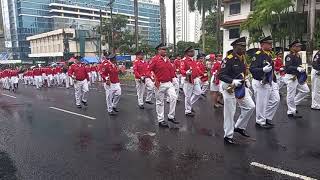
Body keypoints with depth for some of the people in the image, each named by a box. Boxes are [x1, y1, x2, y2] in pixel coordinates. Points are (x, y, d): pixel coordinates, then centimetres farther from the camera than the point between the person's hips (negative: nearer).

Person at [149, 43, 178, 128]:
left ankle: (171, 117, 6)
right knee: (160, 102, 4)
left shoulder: (167, 59, 9)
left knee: (174, 97, -10)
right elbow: (149, 71, -12)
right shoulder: (155, 59, -9)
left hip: (169, 83, 5)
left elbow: (171, 69, 20)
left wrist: (171, 78, 12)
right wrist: (155, 81, -14)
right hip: (160, 84, -5)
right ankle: (161, 121, 16)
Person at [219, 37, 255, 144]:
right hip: (230, 88, -8)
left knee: (250, 106, 9)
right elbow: (221, 75, -21)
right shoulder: (228, 59, -18)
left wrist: (245, 80, 11)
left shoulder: (243, 58, 8)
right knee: (229, 113, 2)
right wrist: (233, 81, -32)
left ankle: (239, 127, 26)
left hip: (241, 87, 8)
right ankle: (228, 136, 16)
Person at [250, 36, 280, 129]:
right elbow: (252, 69, -22)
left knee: (276, 100, 13)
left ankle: (267, 118, 27)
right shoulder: (258, 55, -15)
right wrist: (263, 69, -36)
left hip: (270, 82, 9)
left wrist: (275, 82, 19)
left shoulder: (269, 54, 14)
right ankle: (260, 122, 18)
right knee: (261, 103, 0)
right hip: (261, 83, -9)